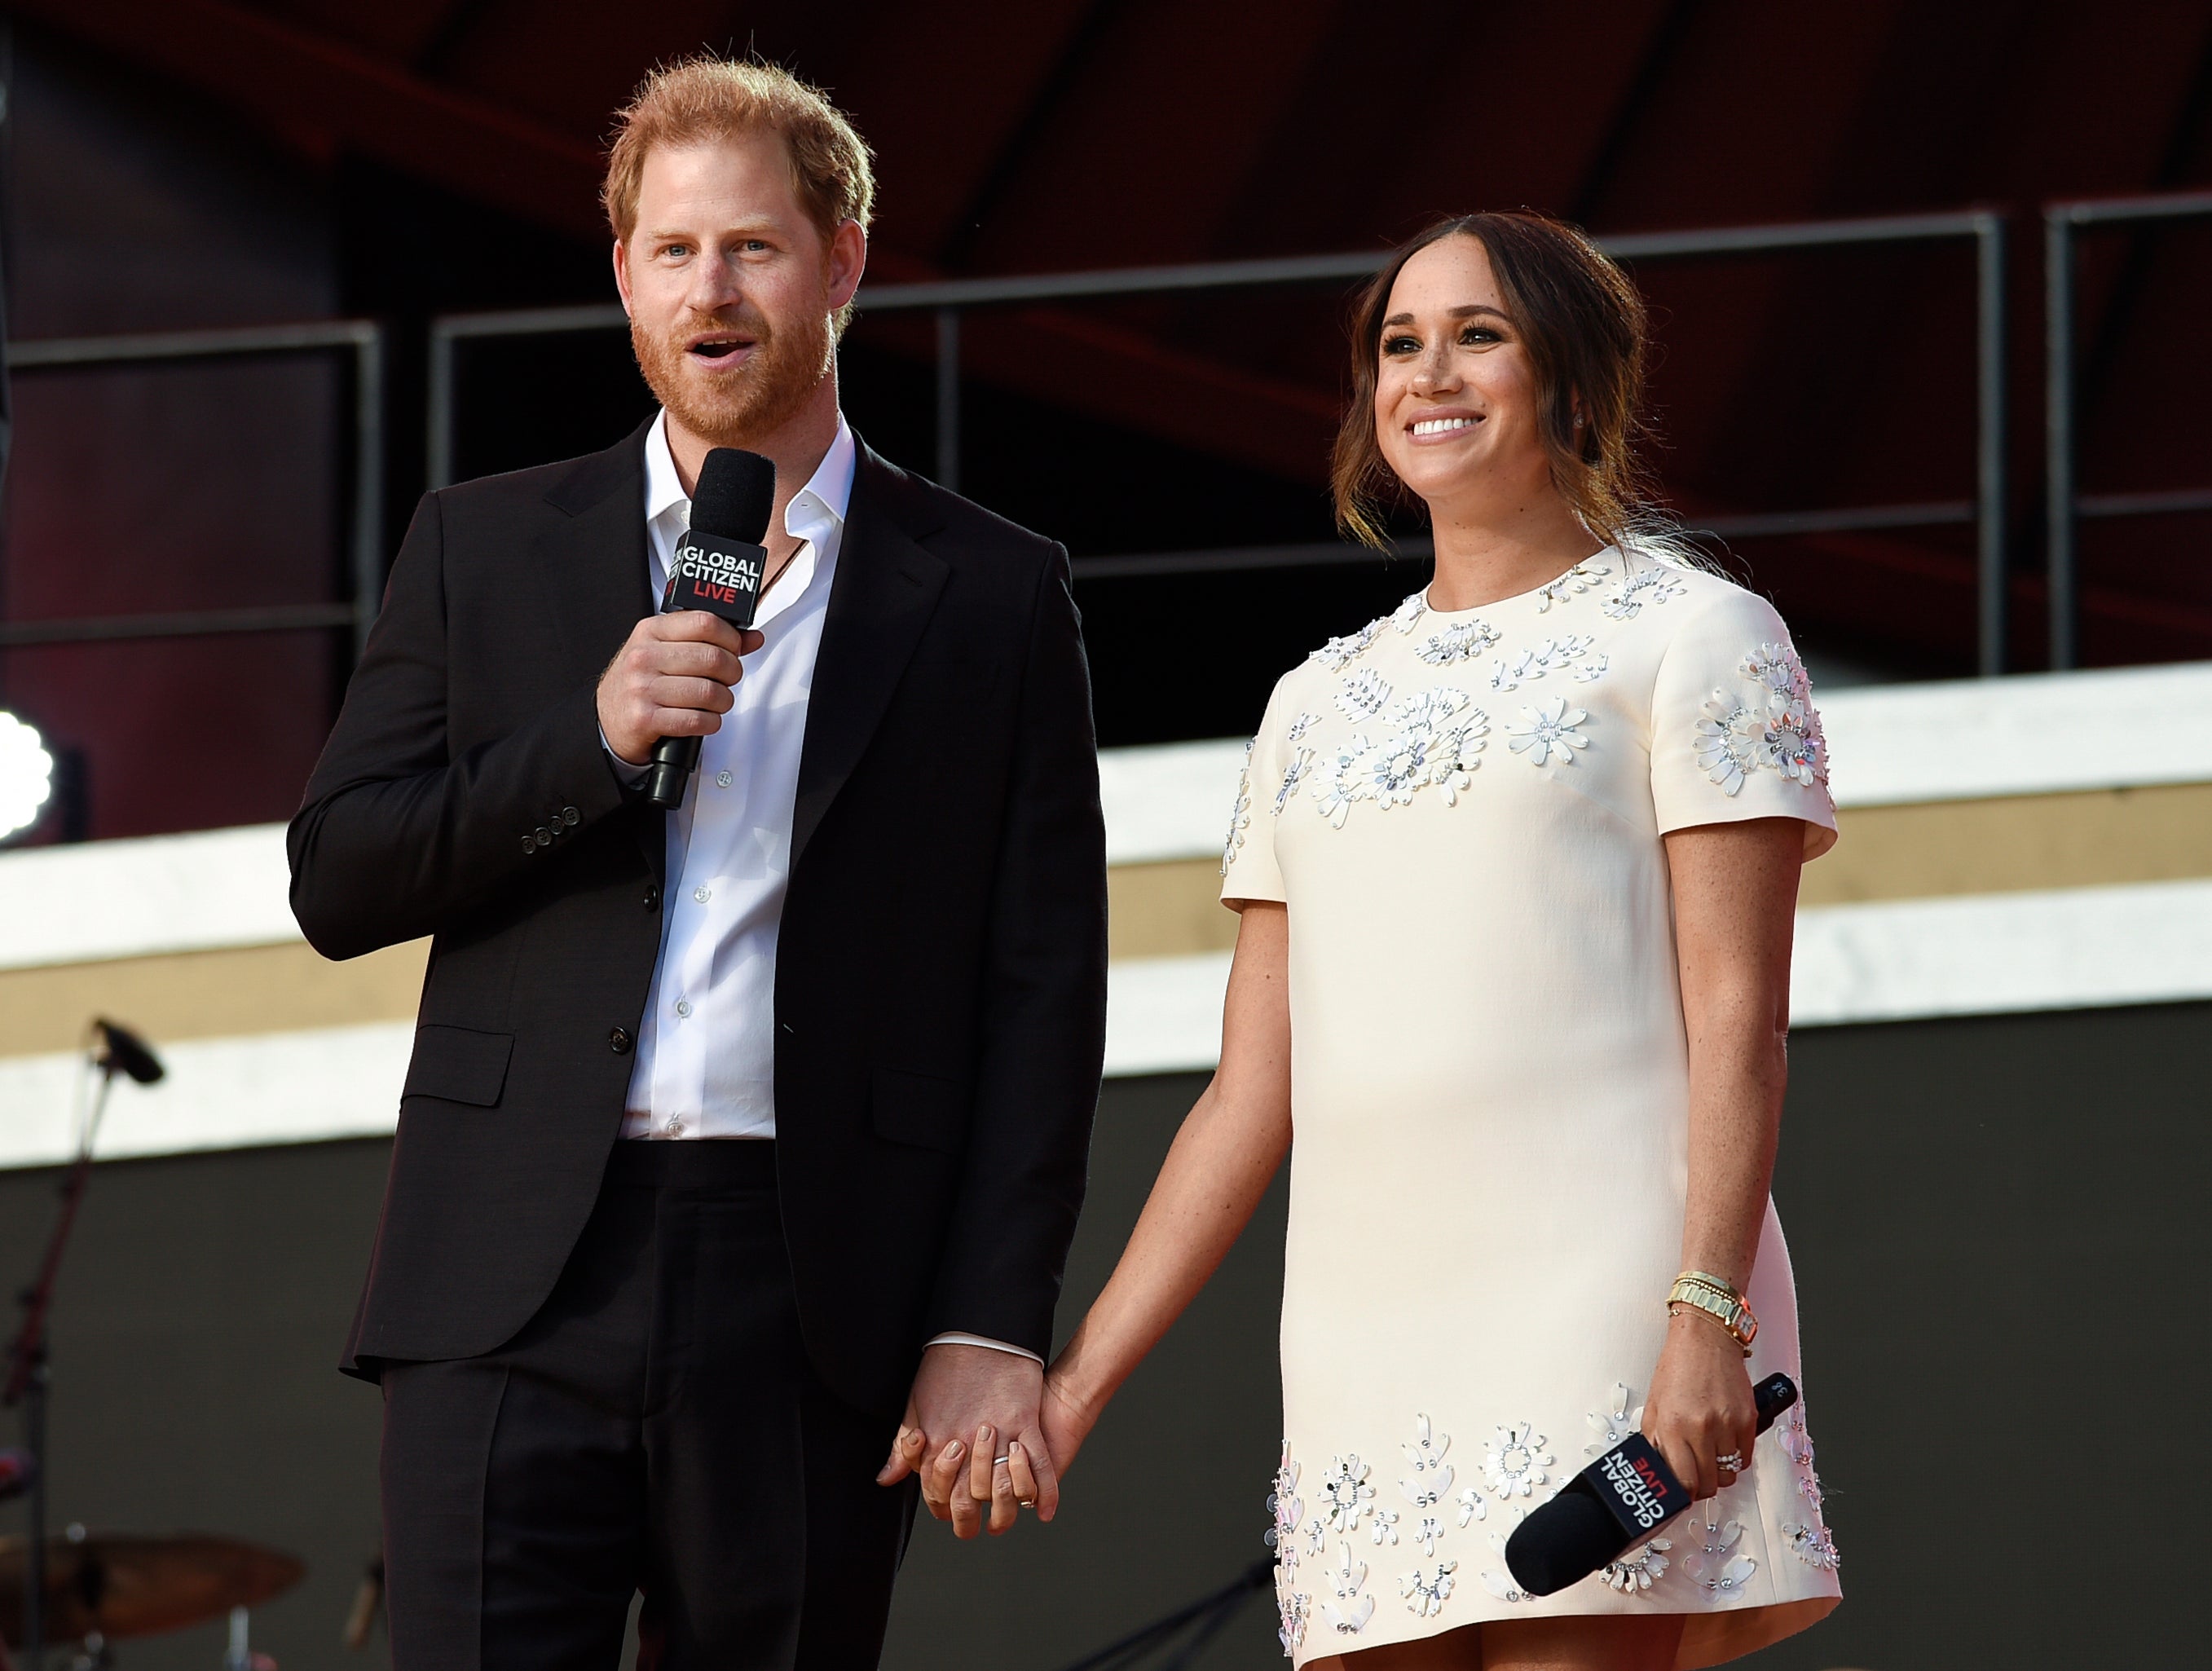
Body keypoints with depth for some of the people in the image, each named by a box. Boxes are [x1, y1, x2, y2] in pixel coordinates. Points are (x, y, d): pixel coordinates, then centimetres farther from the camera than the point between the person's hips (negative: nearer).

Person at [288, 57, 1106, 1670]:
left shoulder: (993, 597, 9)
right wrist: (592, 740, -8)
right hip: (520, 1291, 1)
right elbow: (338, 881, 8)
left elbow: (1043, 993, 5)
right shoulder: (486, 549, 13)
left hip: (814, 1303, 0)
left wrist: (992, 1329, -5)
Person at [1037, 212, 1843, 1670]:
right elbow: (1253, 1096, 20)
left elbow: (1737, 1017, -4)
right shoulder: (1321, 703, 21)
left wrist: (1708, 1311, -17)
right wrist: (1079, 1381, 13)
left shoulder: (1691, 636, 6)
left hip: (1597, 1299, -5)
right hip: (1361, 1326, 5)